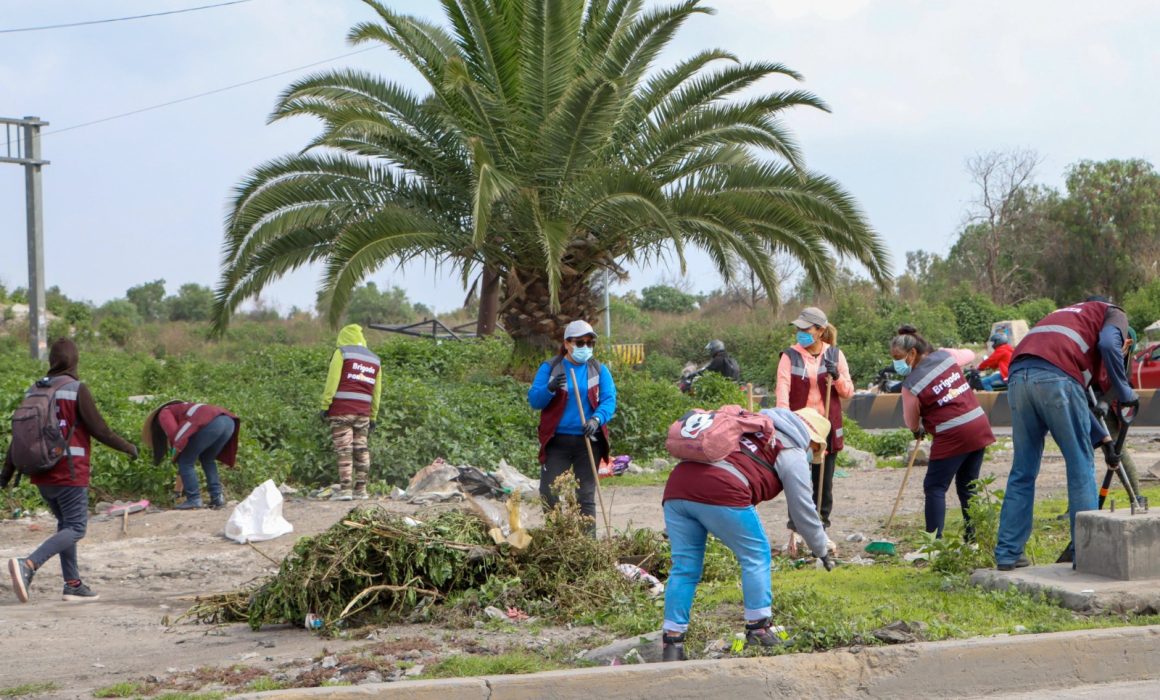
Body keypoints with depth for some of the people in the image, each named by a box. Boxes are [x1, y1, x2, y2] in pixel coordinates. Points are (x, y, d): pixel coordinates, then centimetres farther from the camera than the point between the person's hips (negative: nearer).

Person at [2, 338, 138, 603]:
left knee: (65, 524, 19)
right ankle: (28, 565, -25)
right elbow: (99, 429, -10)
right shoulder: (77, 389, -9)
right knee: (76, 529, -5)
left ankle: (73, 584, 15)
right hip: (69, 472, -7)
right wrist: (129, 447, 5)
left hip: (41, 473, 7)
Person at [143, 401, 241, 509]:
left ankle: (194, 499, 7)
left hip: (211, 424, -8)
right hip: (229, 421, 8)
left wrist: (174, 453, 12)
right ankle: (217, 497, 20)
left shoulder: (164, 413, 19)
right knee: (208, 460, 28)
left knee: (185, 461, 8)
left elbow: (173, 433, -4)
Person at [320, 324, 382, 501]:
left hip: (341, 410, -5)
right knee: (361, 450, 7)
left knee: (344, 450, -7)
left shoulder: (342, 352, 2)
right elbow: (376, 392, 17)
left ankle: (345, 489, -12)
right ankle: (361, 490, 4)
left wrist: (325, 405, -6)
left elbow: (332, 381, -7)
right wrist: (373, 417, 19)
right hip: (363, 412, 5)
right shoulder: (375, 360, 18)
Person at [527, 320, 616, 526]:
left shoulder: (599, 370, 6)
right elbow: (533, 400, -4)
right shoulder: (549, 368, 3)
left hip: (588, 441, 1)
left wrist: (597, 419, -26)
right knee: (549, 495, -4)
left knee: (586, 496, 6)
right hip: (557, 441, -1)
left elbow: (609, 400, -6)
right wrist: (550, 388, -25)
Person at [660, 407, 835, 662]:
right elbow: (803, 509, 16)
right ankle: (759, 629, 12)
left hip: (676, 485, 7)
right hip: (718, 491, -7)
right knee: (755, 555, 11)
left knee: (684, 566, 12)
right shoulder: (792, 453, 15)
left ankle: (672, 642, 11)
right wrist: (823, 551, 29)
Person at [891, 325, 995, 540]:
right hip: (979, 427, 7)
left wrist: (918, 430, 27)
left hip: (952, 436, -7)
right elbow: (970, 355, 27)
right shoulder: (946, 355, 4)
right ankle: (973, 537, 19)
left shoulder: (911, 385, -11)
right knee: (968, 485, 16)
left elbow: (911, 422, 5)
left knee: (934, 487, 2)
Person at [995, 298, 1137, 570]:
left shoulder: (1068, 313, 41)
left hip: (1018, 376, 6)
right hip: (1055, 377, -6)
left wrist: (1100, 436, 41)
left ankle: (1008, 554, 14)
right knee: (1080, 466, 5)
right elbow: (1108, 345, -5)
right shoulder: (1114, 314, 21)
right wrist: (1125, 394, 5)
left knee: (1023, 470, 14)